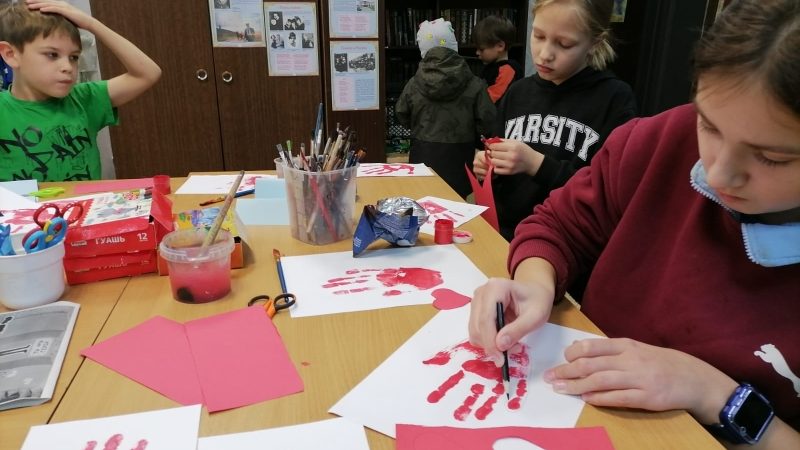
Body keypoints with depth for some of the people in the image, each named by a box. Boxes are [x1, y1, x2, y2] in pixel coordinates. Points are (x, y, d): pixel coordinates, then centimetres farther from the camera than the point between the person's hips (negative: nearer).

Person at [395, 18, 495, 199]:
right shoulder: (474, 84, -9)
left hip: (423, 157, 2)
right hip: (457, 159, -1)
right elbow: (487, 122, -7)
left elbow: (403, 118, 9)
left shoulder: (414, 84, -3)